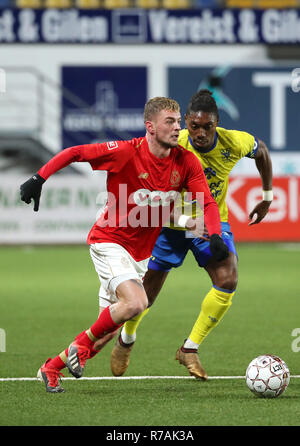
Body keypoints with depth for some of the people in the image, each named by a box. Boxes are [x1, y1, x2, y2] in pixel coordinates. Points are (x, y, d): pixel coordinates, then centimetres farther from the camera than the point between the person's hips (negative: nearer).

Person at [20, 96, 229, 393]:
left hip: (141, 252, 6)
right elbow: (75, 153, -15)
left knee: (112, 322, 7)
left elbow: (208, 203, -3)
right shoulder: (127, 152, -19)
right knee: (136, 303, -28)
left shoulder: (185, 162, -4)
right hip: (109, 241, -6)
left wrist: (215, 236, -21)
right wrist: (38, 179, -23)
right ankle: (83, 344, -2)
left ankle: (52, 368, 25)